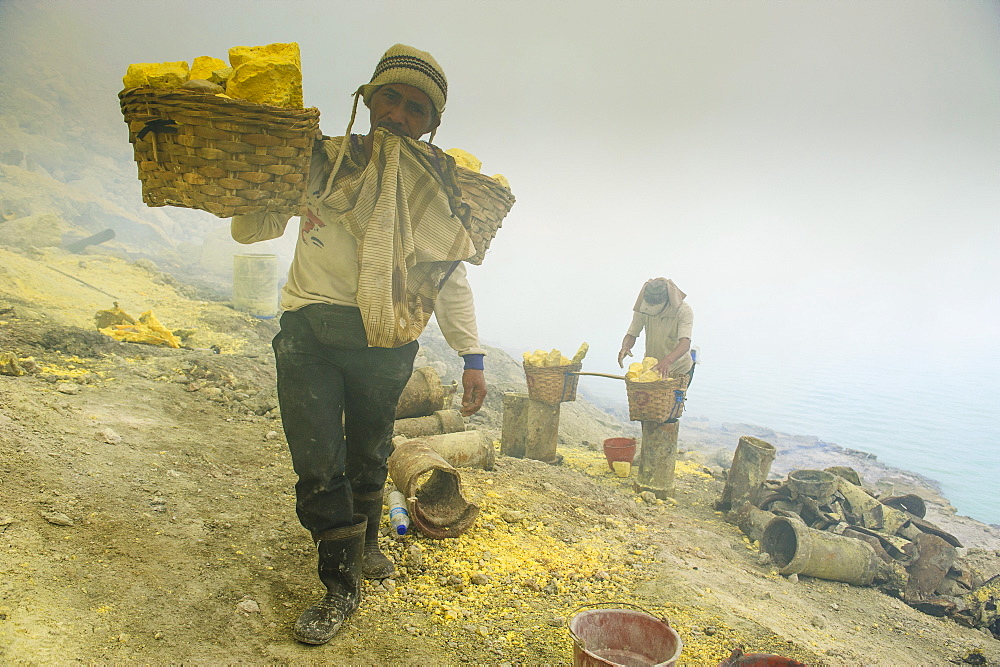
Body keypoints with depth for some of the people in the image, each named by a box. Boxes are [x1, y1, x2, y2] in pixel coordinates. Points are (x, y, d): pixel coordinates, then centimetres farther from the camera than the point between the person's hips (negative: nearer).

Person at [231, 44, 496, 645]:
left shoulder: (440, 186, 5)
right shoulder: (322, 161, 1)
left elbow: (452, 277, 9)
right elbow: (252, 229, 6)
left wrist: (473, 356, 5)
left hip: (388, 343, 1)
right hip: (311, 331, -1)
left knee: (369, 454, 18)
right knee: (319, 465, -2)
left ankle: (365, 542, 44)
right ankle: (343, 587, 15)